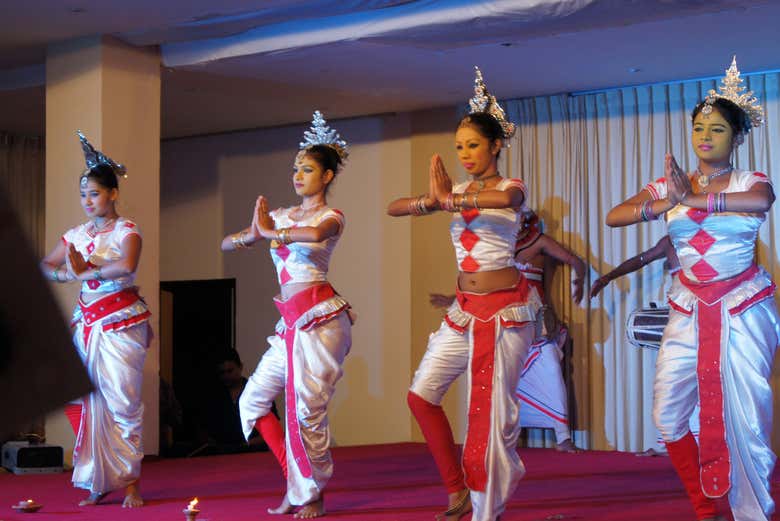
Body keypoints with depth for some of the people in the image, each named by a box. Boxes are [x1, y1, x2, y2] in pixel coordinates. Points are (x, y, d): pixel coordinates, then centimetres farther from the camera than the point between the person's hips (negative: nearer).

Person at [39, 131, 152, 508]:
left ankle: (130, 481, 1)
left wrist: (86, 272, -14)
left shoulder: (126, 231, -3)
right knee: (90, 402, 2)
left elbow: (127, 265, -22)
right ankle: (98, 483, 9)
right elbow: (45, 266, 12)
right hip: (87, 322, 5)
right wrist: (67, 275, -8)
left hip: (121, 322, -5)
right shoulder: (77, 234, 14)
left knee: (123, 402, -6)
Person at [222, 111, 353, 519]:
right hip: (290, 322, 7)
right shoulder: (280, 216, 17)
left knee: (306, 409, -7)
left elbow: (315, 234, -27)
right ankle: (296, 484, 15)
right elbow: (226, 244, 13)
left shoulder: (331, 217, -1)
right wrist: (253, 235, -7)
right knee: (253, 401, 7)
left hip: (320, 317, -7)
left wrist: (269, 230, -17)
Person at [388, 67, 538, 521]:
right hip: (465, 308, 6)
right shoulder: (457, 190, 10)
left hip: (505, 308, -6)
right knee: (422, 394, 2)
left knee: (492, 411, -5)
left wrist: (448, 201, -27)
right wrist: (431, 202, -19)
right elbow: (394, 208, 0)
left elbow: (503, 200, -33)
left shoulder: (512, 188, -6)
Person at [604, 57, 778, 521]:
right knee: (669, 416, 1)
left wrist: (691, 199, -28)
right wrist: (665, 203, -21)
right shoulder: (670, 185, 6)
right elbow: (614, 217, -6)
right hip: (689, 311, 4)